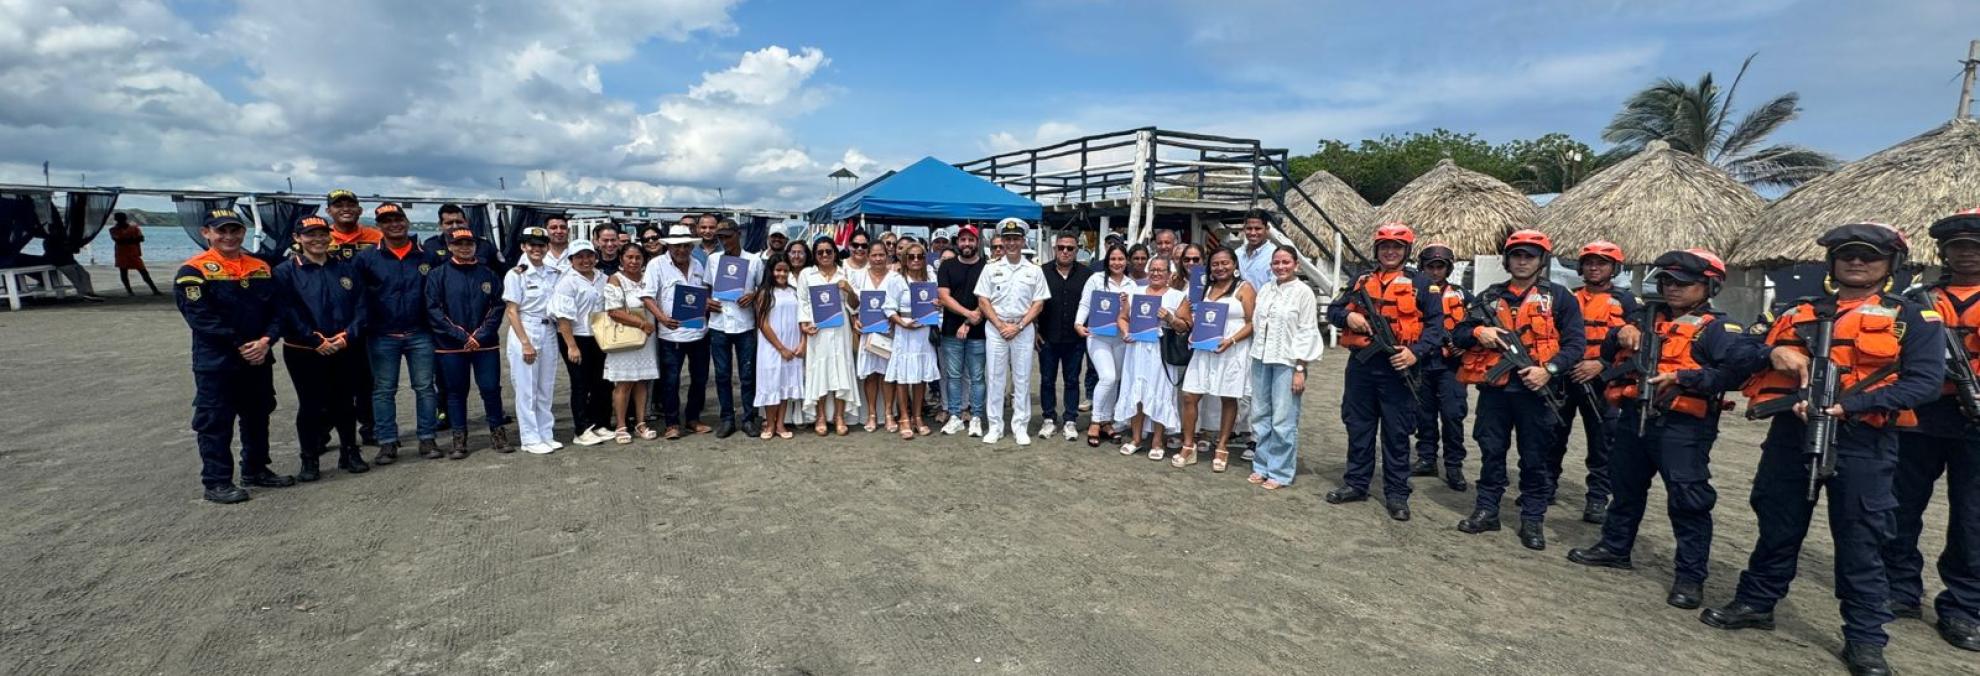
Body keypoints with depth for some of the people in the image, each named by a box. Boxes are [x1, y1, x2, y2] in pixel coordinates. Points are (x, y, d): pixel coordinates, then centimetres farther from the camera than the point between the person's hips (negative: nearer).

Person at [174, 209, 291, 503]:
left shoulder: (261, 268, 9)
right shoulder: (194, 271, -7)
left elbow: (276, 310, 5)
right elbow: (202, 318, -14)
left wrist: (266, 340, -12)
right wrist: (240, 346, -18)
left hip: (258, 360, 5)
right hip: (215, 363, -5)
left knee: (258, 417, 15)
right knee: (215, 423, 1)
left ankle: (256, 470, 29)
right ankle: (216, 482, 9)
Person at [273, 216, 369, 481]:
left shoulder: (347, 269, 7)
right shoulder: (285, 272, -2)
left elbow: (360, 307, 2)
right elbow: (287, 312, -10)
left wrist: (347, 336, -12)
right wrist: (316, 341, -17)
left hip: (345, 351, 3)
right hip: (304, 353, -3)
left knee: (345, 403, 11)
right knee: (310, 406, 3)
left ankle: (350, 453, 23)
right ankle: (309, 460, 15)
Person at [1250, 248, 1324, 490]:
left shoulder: (1303, 292, -5)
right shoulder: (1265, 290, 11)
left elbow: (1307, 333, -7)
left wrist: (1300, 370, -11)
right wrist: (1255, 356, 10)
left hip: (1287, 362, -5)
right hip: (1261, 360, 5)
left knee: (1283, 421, -3)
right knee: (1260, 416, 10)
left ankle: (1280, 472, 8)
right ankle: (1262, 466, 21)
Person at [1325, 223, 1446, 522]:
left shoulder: (1421, 284, 3)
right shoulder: (1361, 281, 13)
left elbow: (1436, 325, -1)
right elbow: (1333, 310, 16)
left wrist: (1417, 352, -16)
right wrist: (1348, 316, -7)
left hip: (1397, 367, -3)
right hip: (1361, 365, 3)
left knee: (1397, 433, 4)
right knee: (1358, 427, 11)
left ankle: (1397, 493, 13)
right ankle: (1356, 483, 23)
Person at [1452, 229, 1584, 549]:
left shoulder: (1559, 297, 3)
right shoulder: (1490, 296, 10)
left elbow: (1575, 343, -2)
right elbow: (1458, 335, 11)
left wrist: (1549, 369, -17)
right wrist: (1478, 332, -10)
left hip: (1534, 390, -2)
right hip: (1494, 388, 2)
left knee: (1534, 458, 6)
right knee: (1491, 452, 9)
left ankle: (1532, 519, 15)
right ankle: (1487, 510, 19)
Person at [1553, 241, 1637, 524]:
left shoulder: (1624, 300, 2)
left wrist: (1601, 365, -16)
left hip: (1601, 381, -3)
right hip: (1563, 376, 3)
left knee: (1602, 441, 2)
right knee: (1553, 434, 9)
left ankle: (1598, 497, 10)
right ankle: (1546, 484, 20)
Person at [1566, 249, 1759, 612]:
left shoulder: (1716, 328, -5)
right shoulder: (1647, 316, 13)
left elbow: (1746, 364, -20)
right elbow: (1609, 353, 17)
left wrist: (1684, 378, -22)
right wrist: (1621, 333, -4)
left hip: (1682, 426, -6)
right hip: (1634, 418, 7)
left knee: (1688, 500, -3)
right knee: (1626, 487, 18)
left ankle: (1691, 575, 8)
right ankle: (1615, 547, 33)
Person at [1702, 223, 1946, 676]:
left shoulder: (1914, 317, 4)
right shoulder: (1799, 312, 14)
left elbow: (1925, 381, -7)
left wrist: (1847, 405, -19)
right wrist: (1775, 352, -8)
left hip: (1862, 441, -3)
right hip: (1790, 433, 3)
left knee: (1860, 541, 3)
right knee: (1778, 526, 13)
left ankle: (1865, 638, 14)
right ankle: (1755, 603, 25)